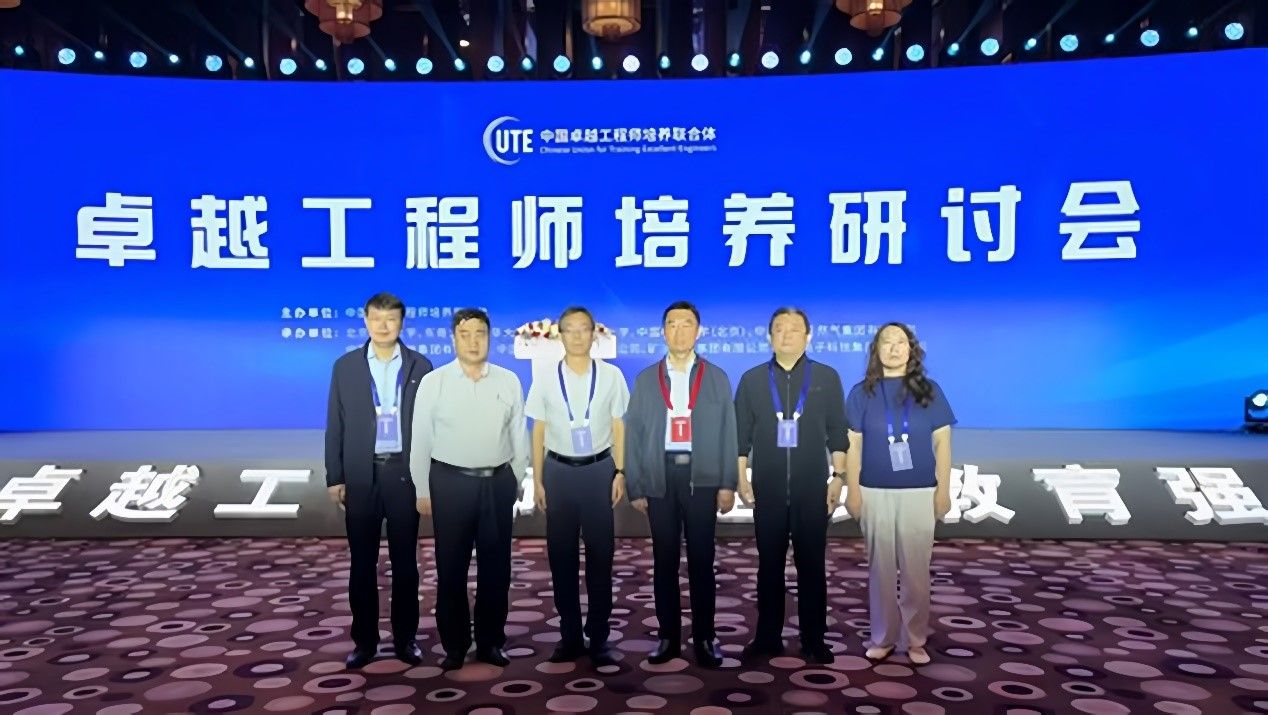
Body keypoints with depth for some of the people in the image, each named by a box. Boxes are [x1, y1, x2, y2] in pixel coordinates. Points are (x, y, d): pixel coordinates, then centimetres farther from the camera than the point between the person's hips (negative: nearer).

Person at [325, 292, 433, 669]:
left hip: (404, 473, -1)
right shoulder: (345, 366, 4)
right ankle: (364, 639, 18)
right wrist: (334, 477, 0)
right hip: (361, 475, 1)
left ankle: (405, 638, 18)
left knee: (405, 561, 7)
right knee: (362, 563, 7)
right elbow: (335, 425, 4)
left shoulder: (420, 366, 1)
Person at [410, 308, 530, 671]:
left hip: (497, 482, 2)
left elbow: (519, 437, 5)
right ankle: (454, 644, 22)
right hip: (450, 482, -1)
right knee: (451, 568, 8)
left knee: (496, 567, 10)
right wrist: (422, 491, -1)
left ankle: (490, 641, 25)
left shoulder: (509, 381, 0)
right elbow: (420, 440, -1)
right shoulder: (433, 382, -4)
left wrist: (515, 483, 6)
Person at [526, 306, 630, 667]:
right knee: (561, 556, 8)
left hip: (599, 469, -1)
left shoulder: (611, 376, -1)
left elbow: (619, 426, 3)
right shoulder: (545, 379, 1)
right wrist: (537, 479, 3)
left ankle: (598, 638, 15)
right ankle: (570, 636, 21)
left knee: (600, 555, 4)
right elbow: (539, 431, 5)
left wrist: (620, 472, -2)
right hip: (559, 471, 1)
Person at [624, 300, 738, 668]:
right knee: (664, 561, 6)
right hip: (659, 478, 1)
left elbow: (728, 433, 4)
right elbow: (633, 435, 6)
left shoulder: (717, 378, 7)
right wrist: (635, 487, 0)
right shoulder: (645, 379, 8)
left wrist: (727, 484, -3)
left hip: (701, 478, -1)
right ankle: (669, 636, 16)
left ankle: (704, 637, 15)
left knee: (701, 560, 4)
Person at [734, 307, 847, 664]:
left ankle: (814, 639, 15)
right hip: (767, 489, 1)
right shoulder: (752, 379, 6)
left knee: (811, 565, 5)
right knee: (769, 565, 7)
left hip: (812, 488, -1)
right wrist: (742, 479, 1)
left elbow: (837, 433, 4)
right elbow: (741, 434, 6)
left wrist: (838, 478, -1)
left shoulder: (827, 378, 4)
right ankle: (768, 637, 17)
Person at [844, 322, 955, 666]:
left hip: (919, 493, 0)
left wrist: (943, 489, -1)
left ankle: (915, 639, 17)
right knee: (880, 567, 7)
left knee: (916, 569, 5)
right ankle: (882, 637, 18)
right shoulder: (862, 393, 1)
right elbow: (852, 445, 1)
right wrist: (852, 491, -2)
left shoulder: (929, 391, 2)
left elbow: (942, 442, 3)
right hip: (875, 493, 0)